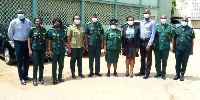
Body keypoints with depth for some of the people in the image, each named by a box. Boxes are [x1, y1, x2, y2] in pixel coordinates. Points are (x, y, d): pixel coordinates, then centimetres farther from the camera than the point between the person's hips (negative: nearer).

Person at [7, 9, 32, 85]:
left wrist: (29, 40, 9)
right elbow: (10, 33, 0)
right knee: (20, 62, 2)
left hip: (27, 43, 4)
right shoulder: (14, 22, -9)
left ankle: (25, 75, 27)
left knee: (27, 61, 12)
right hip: (18, 44, -4)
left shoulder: (28, 22, 2)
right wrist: (14, 40, 5)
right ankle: (21, 78, 11)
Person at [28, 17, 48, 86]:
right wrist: (30, 50, -7)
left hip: (42, 49, 3)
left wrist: (46, 49, 6)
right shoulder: (32, 30, -1)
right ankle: (34, 79, 7)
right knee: (36, 65, -5)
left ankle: (41, 78, 22)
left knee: (41, 64, 10)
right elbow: (29, 40, -1)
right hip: (35, 49, -3)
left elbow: (46, 40, 11)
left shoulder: (44, 30, 7)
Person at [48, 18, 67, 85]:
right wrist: (49, 50, -6)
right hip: (54, 50, -2)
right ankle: (54, 79, 14)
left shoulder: (63, 30, 1)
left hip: (62, 50, 3)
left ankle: (60, 77, 30)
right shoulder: (51, 30, -4)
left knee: (61, 65, 12)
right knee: (54, 65, 3)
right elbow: (49, 41, -2)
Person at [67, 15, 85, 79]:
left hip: (81, 47, 4)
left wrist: (84, 45, 7)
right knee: (73, 60, 5)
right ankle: (73, 73, 15)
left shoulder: (82, 28, 11)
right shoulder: (71, 28, -3)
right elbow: (68, 38, -7)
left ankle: (80, 72, 23)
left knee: (80, 60, 13)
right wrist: (69, 48, -12)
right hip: (73, 47, -4)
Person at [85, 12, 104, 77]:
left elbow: (102, 35, 7)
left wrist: (102, 43, 1)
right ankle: (91, 72, 15)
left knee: (97, 59, 8)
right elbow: (86, 35, 0)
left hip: (98, 45, 2)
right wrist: (86, 44, -5)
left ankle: (97, 72, 18)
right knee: (91, 59, 5)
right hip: (91, 45, -2)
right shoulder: (88, 25, 1)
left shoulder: (100, 25, 7)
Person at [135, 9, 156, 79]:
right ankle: (142, 71, 26)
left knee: (148, 58, 2)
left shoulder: (152, 22, -4)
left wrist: (149, 44, -14)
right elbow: (139, 32, 12)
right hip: (141, 41, 6)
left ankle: (147, 73, 11)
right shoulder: (141, 22, 13)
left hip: (148, 41, -5)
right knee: (142, 57, 14)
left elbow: (153, 34, -9)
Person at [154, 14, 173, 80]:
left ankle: (163, 74, 19)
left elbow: (172, 37, 3)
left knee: (164, 61, 8)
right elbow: (154, 36, 7)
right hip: (157, 47, 1)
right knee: (157, 61, 9)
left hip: (166, 47, -1)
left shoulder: (169, 27, 3)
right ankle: (158, 73, 24)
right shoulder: (157, 27, 4)